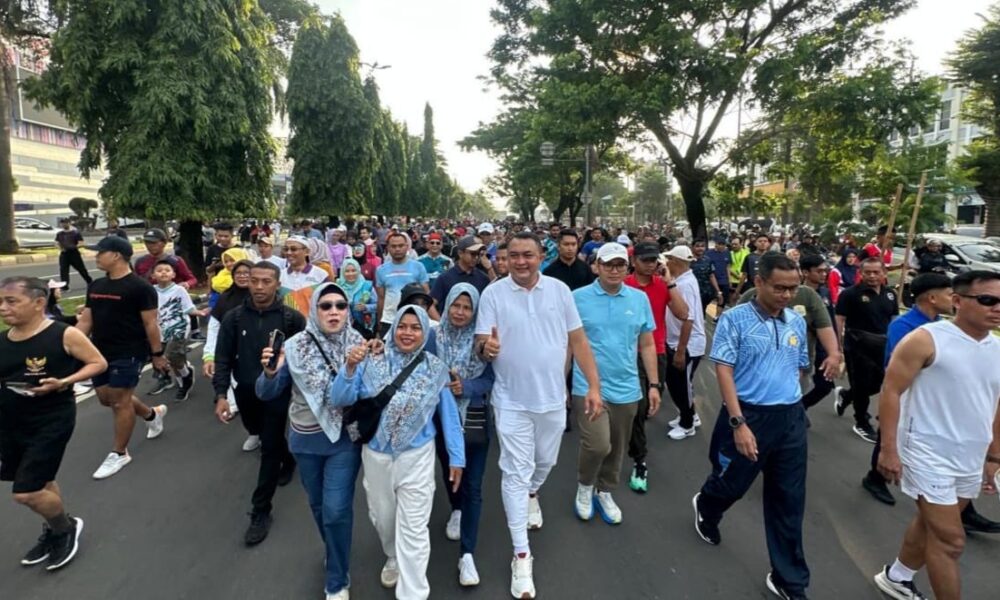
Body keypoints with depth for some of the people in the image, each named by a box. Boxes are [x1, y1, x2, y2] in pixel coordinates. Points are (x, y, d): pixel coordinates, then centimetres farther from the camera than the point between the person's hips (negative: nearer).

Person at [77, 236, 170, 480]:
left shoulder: (139, 287, -14)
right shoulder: (96, 286, 9)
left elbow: (150, 324, -13)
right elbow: (85, 321, 12)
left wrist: (157, 354, -12)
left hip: (128, 354, -8)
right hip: (101, 352, 8)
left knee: (120, 401, -1)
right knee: (106, 398, 16)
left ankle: (119, 454, 14)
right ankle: (153, 414, 38)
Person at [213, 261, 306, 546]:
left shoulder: (291, 318, -12)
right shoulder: (234, 317, -6)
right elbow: (223, 358, -3)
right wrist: (221, 395, -11)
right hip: (246, 393, 4)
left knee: (270, 448, 0)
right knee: (266, 439, 24)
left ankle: (261, 511, 13)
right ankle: (288, 459, 55)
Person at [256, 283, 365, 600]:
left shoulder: (359, 345, -11)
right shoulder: (295, 346, -10)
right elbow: (267, 394, -7)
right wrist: (270, 372, -26)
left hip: (344, 439, -2)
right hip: (306, 439, 2)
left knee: (336, 510, -3)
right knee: (318, 505, 21)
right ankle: (335, 552, 51)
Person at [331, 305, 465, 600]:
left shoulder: (436, 369, -8)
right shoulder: (372, 363, -9)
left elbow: (449, 415, -2)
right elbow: (339, 400, -11)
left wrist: (456, 457, -1)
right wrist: (350, 368, -28)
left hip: (416, 457, -2)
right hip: (376, 456, 2)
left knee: (412, 530, 4)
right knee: (383, 518, 23)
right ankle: (394, 559, 53)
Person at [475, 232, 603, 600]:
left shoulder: (559, 290, -3)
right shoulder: (493, 293, -8)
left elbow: (578, 340, 1)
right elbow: (481, 344, -10)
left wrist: (594, 386, -3)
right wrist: (486, 348, -35)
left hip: (552, 397, 3)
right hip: (511, 400, -2)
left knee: (545, 462, 22)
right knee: (515, 472, 4)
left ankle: (531, 494, 56)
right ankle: (521, 555, 17)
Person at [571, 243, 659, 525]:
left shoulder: (640, 299, 3)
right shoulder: (578, 298, -6)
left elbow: (647, 345, 9)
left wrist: (654, 384, 6)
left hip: (626, 388, 4)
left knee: (617, 449, 15)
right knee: (598, 445, -14)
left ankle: (605, 492, 40)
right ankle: (584, 486, 17)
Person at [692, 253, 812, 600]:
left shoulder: (797, 322, 6)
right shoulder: (735, 319, -12)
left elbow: (799, 368, 18)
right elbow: (723, 371, -15)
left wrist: (790, 407, 16)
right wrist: (739, 423, -21)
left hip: (791, 419, 5)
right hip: (749, 416, -5)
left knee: (789, 502, 12)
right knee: (731, 485, 13)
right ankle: (705, 509, 49)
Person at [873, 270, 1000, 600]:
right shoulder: (926, 340, -15)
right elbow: (891, 391, -16)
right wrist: (888, 449, -18)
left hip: (971, 460, 7)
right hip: (929, 455, -7)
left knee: (931, 524, 19)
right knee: (950, 539, -2)